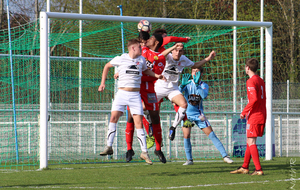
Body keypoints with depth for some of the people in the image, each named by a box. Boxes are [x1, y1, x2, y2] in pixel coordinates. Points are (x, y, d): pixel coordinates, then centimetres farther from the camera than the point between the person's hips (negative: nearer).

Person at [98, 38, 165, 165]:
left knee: (138, 122, -4)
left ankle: (144, 152, 0)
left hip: (135, 95, 2)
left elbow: (145, 70, 28)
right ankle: (109, 147, -6)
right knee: (114, 117, -14)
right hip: (122, 93, -2)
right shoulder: (120, 59, -1)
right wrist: (103, 82, 9)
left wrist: (156, 75, 11)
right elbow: (107, 66, 14)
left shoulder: (141, 59, 8)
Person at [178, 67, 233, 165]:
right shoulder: (188, 83, -4)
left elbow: (204, 95, -25)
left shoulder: (204, 85, -3)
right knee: (186, 136, -10)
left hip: (198, 114, 0)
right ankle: (189, 160, 7)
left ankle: (224, 156, 0)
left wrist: (197, 84, -38)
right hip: (187, 114, 0)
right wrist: (182, 85, -41)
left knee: (211, 134, -4)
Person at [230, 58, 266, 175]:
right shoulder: (260, 81, 15)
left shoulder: (251, 81, -13)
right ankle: (244, 167, 22)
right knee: (249, 142, 16)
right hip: (261, 116, 9)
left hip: (254, 117, -9)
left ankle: (258, 169, -13)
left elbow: (254, 99, -23)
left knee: (251, 142, -7)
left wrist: (244, 112, -15)